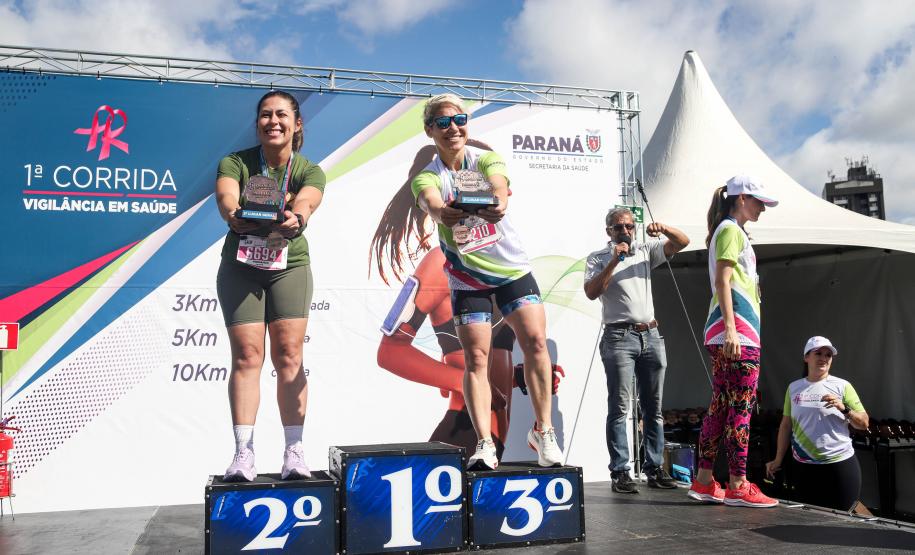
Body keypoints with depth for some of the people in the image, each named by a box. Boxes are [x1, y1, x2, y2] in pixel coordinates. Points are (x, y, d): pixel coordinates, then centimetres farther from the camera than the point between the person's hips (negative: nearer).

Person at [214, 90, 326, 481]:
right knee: (246, 356, -6)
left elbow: (305, 202, -27)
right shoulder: (236, 163, -5)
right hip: (240, 268, 0)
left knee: (288, 355, -5)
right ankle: (243, 453, -3)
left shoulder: (309, 171, -5)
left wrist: (295, 218, -51)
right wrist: (234, 215, -49)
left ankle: (294, 451, 0)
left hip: (290, 267, 0)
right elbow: (226, 196, -26)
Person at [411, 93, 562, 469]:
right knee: (475, 358, -5)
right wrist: (442, 212, -55)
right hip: (466, 278, 0)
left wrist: (498, 202, -52)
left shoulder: (486, 159, -4)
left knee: (535, 342, -10)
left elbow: (498, 185, -27)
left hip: (512, 268, 1)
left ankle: (542, 431, 2)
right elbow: (432, 203, -29)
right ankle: (484, 443, -1)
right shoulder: (426, 177, -6)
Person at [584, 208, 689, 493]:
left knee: (653, 408, 6)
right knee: (619, 408, -7)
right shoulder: (598, 258, 6)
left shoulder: (646, 251, 16)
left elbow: (682, 241, 8)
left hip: (650, 336, 5)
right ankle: (619, 472, -6)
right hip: (619, 337, -4)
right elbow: (591, 292, -9)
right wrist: (614, 261, -14)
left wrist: (663, 228, -11)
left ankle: (655, 469, 12)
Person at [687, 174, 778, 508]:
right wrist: (731, 328, -23)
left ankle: (704, 481, 12)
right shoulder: (731, 230, -4)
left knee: (720, 407, 9)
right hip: (738, 331, -10)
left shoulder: (731, 231, 24)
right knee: (741, 407, -9)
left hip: (734, 332, 10)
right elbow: (722, 281, -15)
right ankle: (738, 486, -6)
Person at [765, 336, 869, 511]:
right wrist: (778, 459, 11)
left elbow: (864, 424, 2)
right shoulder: (794, 388, 8)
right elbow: (786, 424, 12)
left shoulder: (842, 386, 0)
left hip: (840, 464, -3)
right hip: (804, 467, 3)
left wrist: (844, 408, -16)